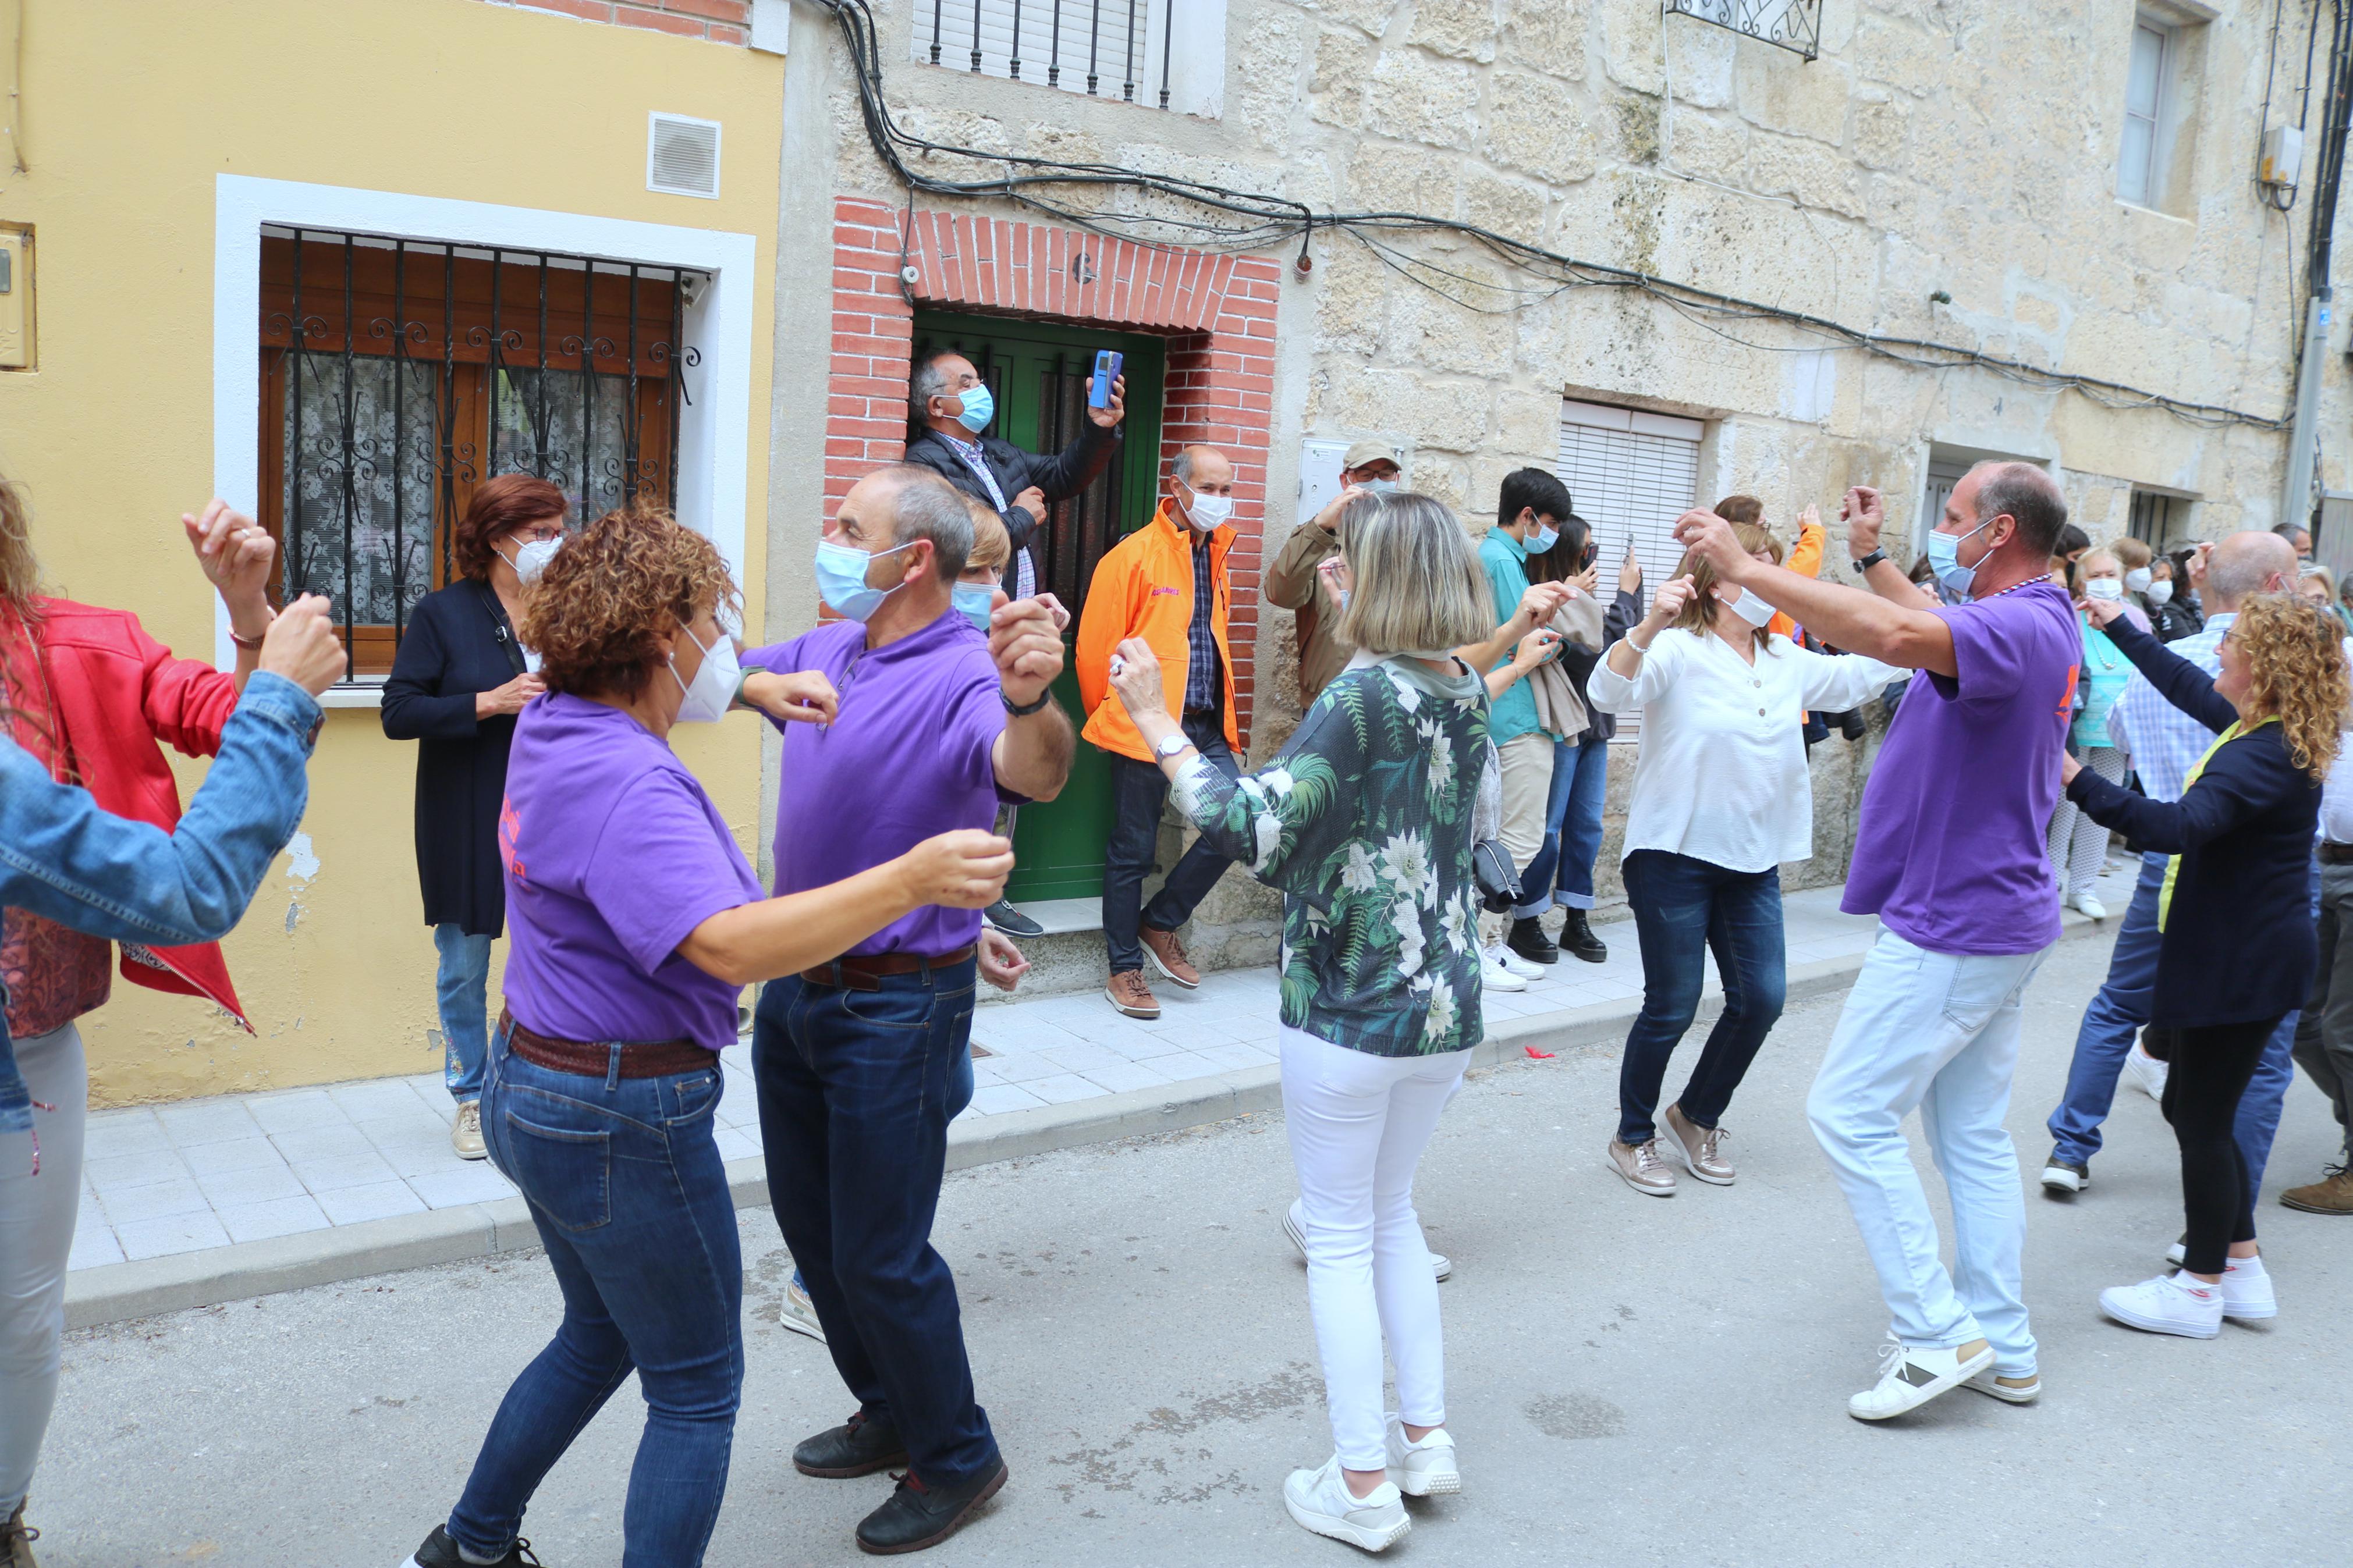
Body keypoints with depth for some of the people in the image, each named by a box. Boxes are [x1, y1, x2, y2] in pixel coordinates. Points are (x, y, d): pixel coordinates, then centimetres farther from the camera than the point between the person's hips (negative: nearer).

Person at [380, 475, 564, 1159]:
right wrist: (490, 702, -19)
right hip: (466, 825, -2)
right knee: (464, 966, 10)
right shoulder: (443, 613, -4)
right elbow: (399, 713, -10)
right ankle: (471, 1097, 26)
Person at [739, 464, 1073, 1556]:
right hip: (796, 985, 9)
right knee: (812, 1226, 20)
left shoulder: (966, 675, -22)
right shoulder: (827, 651, 4)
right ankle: (892, 1414, 40)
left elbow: (1032, 775, -41)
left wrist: (1031, 698, -63)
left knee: (879, 1254, 1)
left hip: (893, 1004, -9)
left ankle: (956, 1458, 24)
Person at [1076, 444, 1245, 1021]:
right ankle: (1124, 971, 15)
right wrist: (1112, 715, 3)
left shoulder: (1216, 554, 13)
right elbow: (1095, 647, -7)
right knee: (1133, 850, 2)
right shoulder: (1135, 555, -8)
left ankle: (1160, 924, 19)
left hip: (1205, 725, 7)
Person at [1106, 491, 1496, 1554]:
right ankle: (1425, 1437, 29)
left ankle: (1363, 1488, 14)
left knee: (1340, 1237, 6)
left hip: (1348, 1015, -7)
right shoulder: (1469, 694, 4)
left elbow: (1253, 829, -25)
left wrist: (1157, 724, -20)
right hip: (1450, 1008, 7)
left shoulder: (1362, 695, -19)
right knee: (1391, 1214, 24)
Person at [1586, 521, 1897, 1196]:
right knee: (1672, 1008, -1)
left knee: (1762, 999, 5)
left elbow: (1859, 677, 23)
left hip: (1755, 860, 7)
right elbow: (1610, 691, -27)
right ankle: (1632, 1139, 19)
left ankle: (1694, 1117, 28)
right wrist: (1649, 626, -43)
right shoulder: (1678, 650, -11)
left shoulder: (1786, 661, 11)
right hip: (1674, 854, -7)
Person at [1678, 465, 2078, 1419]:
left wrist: (1746, 569, -38)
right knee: (1973, 1129, 14)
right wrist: (1872, 557, 26)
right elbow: (1928, 628, 32)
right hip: (1998, 920, 10)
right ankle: (2002, 1349, 22)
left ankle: (1938, 1335, 0)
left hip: (1950, 928, -10)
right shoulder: (2037, 622, 11)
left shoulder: (2020, 626, -21)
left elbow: (1899, 635, -41)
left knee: (1850, 1112, -4)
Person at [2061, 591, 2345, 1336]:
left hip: (2244, 962, -10)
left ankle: (2200, 1288, 13)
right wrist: (2120, 627, 30)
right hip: (2237, 950, 10)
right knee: (2193, 1107, 18)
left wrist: (2081, 783, -45)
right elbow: (2189, 687, 23)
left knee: (2202, 1117, 0)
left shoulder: (2264, 757, -24)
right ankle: (2241, 1269, 27)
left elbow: (2181, 825, -40)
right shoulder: (2260, 728, 5)